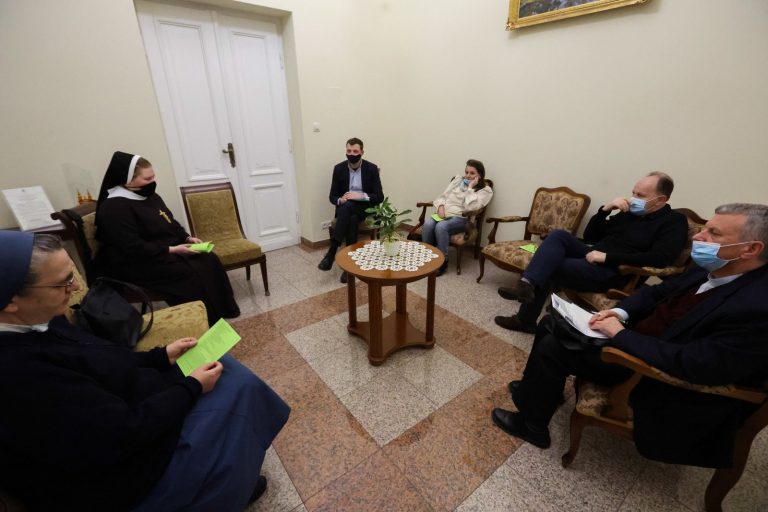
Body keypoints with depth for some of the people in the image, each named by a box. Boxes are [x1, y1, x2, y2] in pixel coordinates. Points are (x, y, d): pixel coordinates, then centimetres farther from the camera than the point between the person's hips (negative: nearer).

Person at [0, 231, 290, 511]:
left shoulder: (38, 323, -5)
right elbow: (126, 433, -28)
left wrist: (162, 356, 0)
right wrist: (192, 387, -17)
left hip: (123, 415, 9)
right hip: (124, 465, -8)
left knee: (223, 364, 8)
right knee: (238, 387, -10)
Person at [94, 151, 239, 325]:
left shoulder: (150, 196, 10)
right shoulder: (114, 208, -19)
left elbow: (171, 223, 17)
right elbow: (134, 249, -25)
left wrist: (188, 238, 0)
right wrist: (171, 250, -24)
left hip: (166, 251, 9)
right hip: (136, 264, -9)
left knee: (209, 260, -10)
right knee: (192, 273, -25)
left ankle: (223, 310, 0)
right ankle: (207, 322, -11)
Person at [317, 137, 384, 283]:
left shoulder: (371, 168, -3)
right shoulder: (339, 168, 2)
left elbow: (379, 197, -6)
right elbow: (332, 196, 4)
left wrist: (361, 196, -22)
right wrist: (340, 200, -21)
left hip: (364, 207, -1)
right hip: (345, 208, 1)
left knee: (348, 207, -36)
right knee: (351, 220, -36)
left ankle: (331, 252, -32)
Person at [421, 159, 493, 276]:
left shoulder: (486, 190, 1)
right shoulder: (458, 180, 18)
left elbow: (470, 207, -15)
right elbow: (443, 195, 15)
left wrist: (470, 187, -9)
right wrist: (441, 207, -5)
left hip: (461, 218, -4)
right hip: (444, 213, 4)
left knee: (441, 226, -36)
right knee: (427, 224, -29)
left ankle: (442, 261, -20)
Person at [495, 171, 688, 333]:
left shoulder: (674, 222, -3)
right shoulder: (630, 212, 17)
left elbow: (660, 258, -21)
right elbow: (590, 236, 15)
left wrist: (607, 257, -22)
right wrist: (605, 209, -1)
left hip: (615, 272, -7)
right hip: (593, 256, 7)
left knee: (549, 268, -21)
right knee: (558, 235, -20)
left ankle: (526, 319, -8)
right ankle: (527, 284, -33)